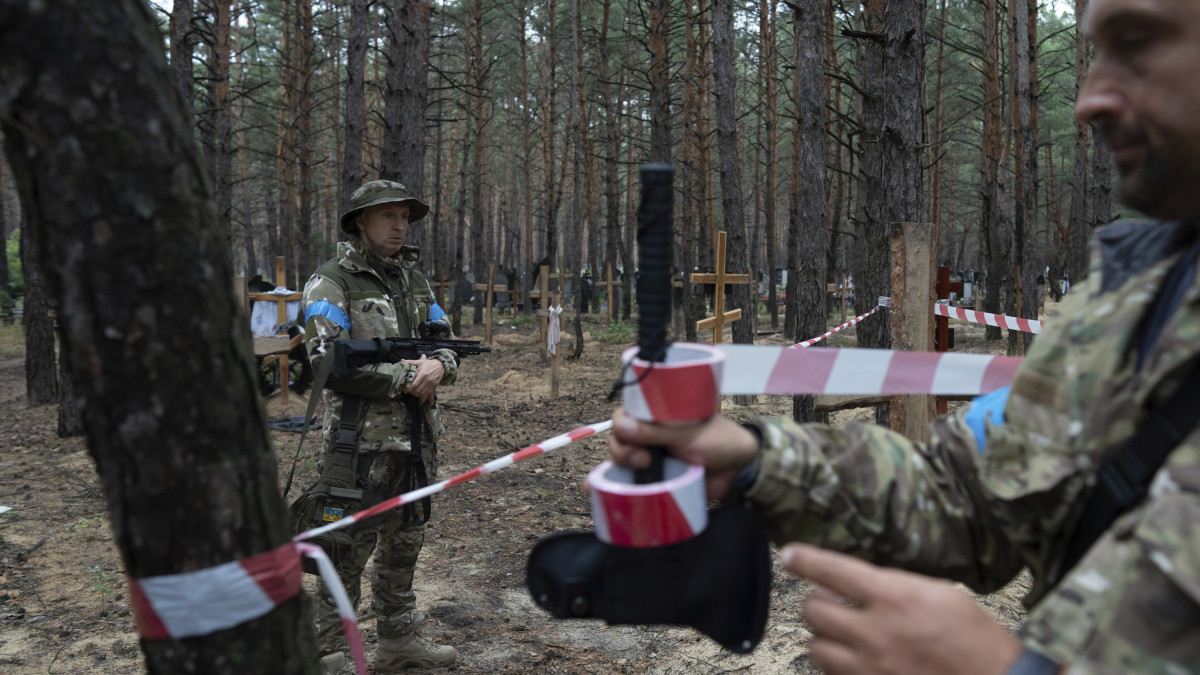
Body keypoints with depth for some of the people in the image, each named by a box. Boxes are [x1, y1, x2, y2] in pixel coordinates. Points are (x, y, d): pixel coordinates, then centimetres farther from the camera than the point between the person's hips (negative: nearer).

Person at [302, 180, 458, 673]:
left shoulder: (415, 280, 14)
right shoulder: (331, 283, -9)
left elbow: (447, 341, 14)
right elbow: (328, 362, -18)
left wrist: (438, 365, -10)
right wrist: (404, 378, -18)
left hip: (418, 434, 7)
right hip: (364, 439, -7)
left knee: (405, 543, 18)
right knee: (350, 549, -2)